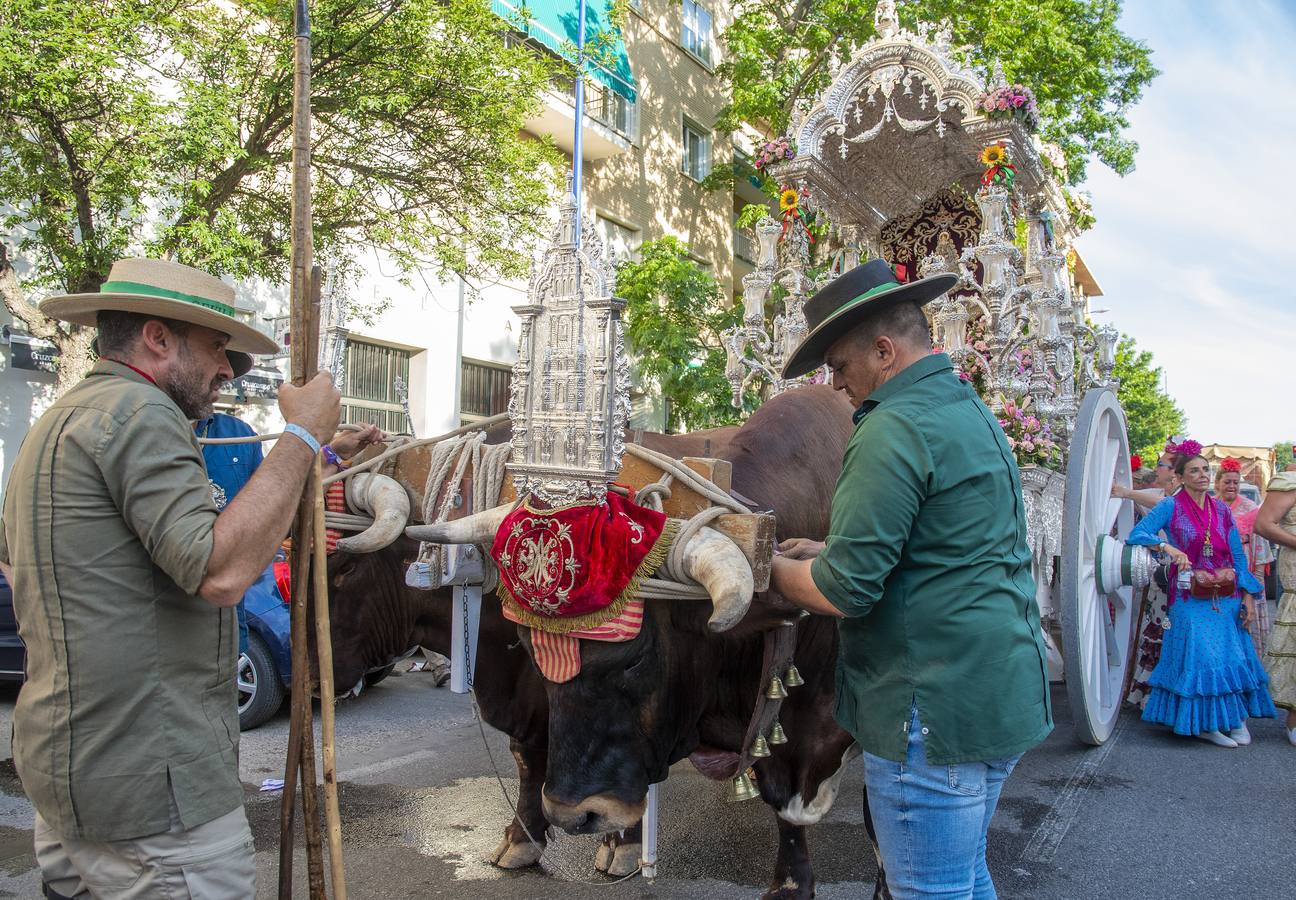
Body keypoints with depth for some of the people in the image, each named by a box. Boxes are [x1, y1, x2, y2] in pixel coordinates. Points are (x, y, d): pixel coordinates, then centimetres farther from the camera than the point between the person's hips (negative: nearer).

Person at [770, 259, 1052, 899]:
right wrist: (827, 551, 16)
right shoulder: (973, 412, 13)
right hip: (1000, 697, 10)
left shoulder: (895, 428, -19)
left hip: (935, 711, -10)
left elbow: (844, 593, -22)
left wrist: (772, 567, -3)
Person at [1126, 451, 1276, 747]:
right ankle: (1205, 723, 10)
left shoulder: (1221, 509, 8)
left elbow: (1238, 555, 9)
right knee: (1200, 657, -3)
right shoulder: (1170, 507, -4)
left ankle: (1236, 717, 19)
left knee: (1233, 655, 4)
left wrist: (1247, 596, 3)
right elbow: (1135, 536, -12)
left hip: (1227, 597, 4)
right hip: (1190, 598, -4)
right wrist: (1167, 547, -27)